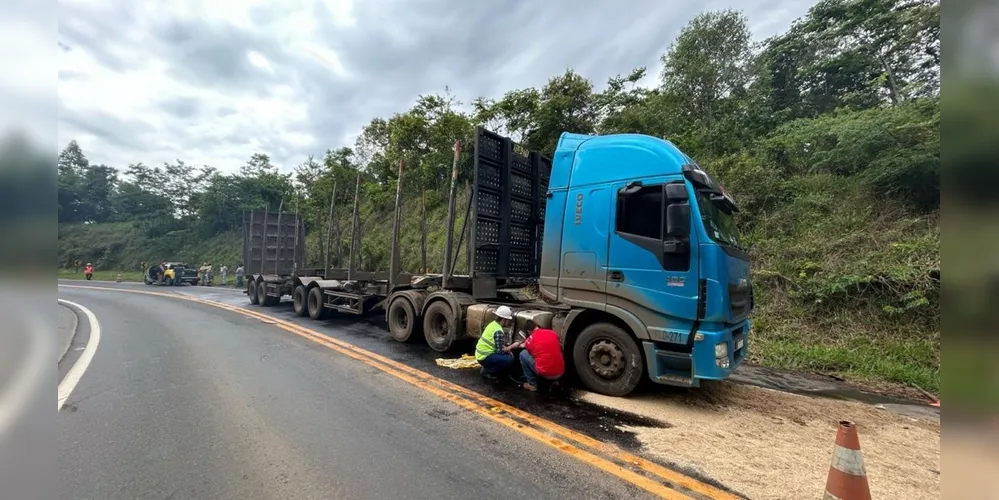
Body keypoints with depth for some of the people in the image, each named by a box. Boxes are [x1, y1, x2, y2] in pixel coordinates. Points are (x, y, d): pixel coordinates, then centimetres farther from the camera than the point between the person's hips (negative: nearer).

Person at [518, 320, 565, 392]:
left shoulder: (530, 339, -3)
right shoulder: (552, 332, 8)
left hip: (544, 373, -5)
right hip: (560, 373, 5)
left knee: (523, 354, 12)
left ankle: (532, 384, 13)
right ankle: (554, 381, 23)